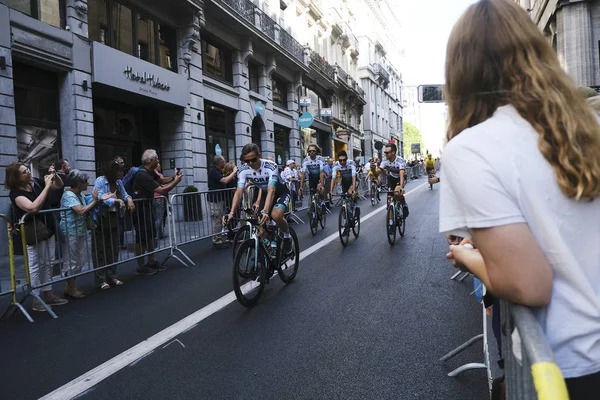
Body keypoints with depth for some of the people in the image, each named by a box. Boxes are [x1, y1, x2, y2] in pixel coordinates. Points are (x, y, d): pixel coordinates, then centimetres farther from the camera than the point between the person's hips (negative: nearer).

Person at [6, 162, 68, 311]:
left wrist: (54, 175, -11)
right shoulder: (15, 193, -18)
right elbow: (33, 207, -33)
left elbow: (59, 186, 11)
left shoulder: (36, 182, -1)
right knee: (35, 266, 0)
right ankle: (36, 300, 9)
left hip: (48, 229, 7)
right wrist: (47, 186, -30)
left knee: (48, 264, 13)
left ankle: (48, 295, 24)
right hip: (34, 233, -7)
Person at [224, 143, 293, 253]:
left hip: (281, 193, -5)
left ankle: (287, 236, -4)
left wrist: (265, 211, -57)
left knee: (276, 215, -33)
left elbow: (271, 191, -42)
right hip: (265, 194, 5)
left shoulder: (271, 166, -33)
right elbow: (239, 192, -27)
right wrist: (231, 213, -41)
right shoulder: (243, 170, -20)